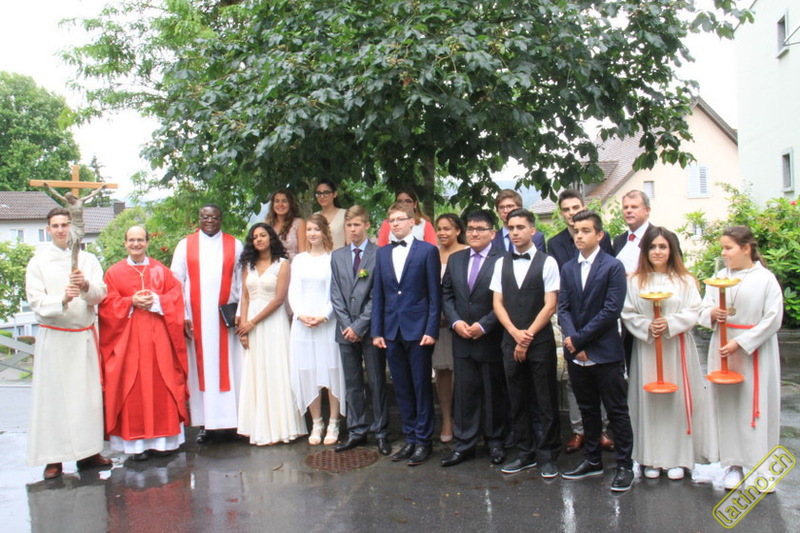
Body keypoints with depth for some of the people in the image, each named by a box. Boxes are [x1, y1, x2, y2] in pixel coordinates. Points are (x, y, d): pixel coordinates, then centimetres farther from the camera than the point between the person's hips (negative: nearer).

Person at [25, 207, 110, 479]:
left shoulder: (88, 260, 7)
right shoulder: (38, 262, 2)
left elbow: (100, 295, -2)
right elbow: (36, 301, -7)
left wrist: (86, 286, -23)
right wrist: (62, 299, -25)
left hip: (84, 335, 2)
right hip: (53, 337, -2)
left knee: (88, 392, 5)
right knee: (53, 394, -2)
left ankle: (88, 451, 15)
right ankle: (54, 457, 4)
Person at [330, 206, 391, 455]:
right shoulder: (337, 256, 12)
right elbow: (336, 295, 8)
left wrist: (359, 326, -12)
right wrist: (346, 325, -4)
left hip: (370, 329, -4)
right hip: (346, 329, 4)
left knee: (377, 382, 3)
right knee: (352, 383, 10)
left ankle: (381, 432, 12)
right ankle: (356, 432, 19)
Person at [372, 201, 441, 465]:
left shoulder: (428, 251, -2)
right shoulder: (382, 253, 12)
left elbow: (434, 294, -5)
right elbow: (378, 295, 11)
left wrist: (431, 330, -11)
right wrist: (377, 331, 5)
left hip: (418, 330, -4)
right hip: (392, 332, 5)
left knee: (421, 386, 3)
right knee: (402, 388, 10)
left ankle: (423, 440, 13)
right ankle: (410, 438, 21)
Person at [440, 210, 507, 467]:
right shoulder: (455, 259, 10)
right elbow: (446, 294, 11)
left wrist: (484, 325, -15)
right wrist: (455, 322, -4)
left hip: (491, 338, -4)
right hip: (462, 339, 4)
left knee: (494, 393, 9)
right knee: (464, 393, 8)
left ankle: (495, 441, 23)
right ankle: (464, 444, 16)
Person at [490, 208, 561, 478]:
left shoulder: (547, 262, -3)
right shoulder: (501, 263, 8)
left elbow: (550, 306, -7)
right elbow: (497, 303, 6)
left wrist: (527, 337, -11)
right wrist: (515, 333, -8)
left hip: (540, 341, -4)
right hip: (510, 341, 4)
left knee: (546, 402, 3)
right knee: (518, 401, 10)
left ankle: (548, 456, 16)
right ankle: (525, 454, 22)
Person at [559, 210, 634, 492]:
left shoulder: (613, 267, -6)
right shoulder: (567, 269, 10)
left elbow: (611, 310, -13)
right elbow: (563, 308, 6)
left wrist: (579, 338, -14)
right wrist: (571, 340, -11)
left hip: (605, 352, -5)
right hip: (577, 353, 5)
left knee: (617, 411, 3)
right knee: (587, 410, 15)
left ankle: (624, 466, 13)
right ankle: (592, 460, 27)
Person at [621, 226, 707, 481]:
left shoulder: (685, 280, 3)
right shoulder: (635, 281, 4)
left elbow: (693, 313, -1)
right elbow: (627, 314, 2)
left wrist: (669, 324, -16)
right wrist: (647, 327, -14)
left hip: (677, 348, 0)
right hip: (646, 348, 0)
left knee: (677, 400, 2)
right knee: (648, 400, 3)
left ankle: (677, 458, 13)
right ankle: (651, 459, 13)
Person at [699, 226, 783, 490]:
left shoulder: (766, 279, -6)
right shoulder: (719, 277, 7)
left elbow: (773, 319, -11)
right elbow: (703, 312, 10)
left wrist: (740, 343, -16)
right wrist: (712, 313, -14)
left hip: (756, 351, -4)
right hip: (723, 349, 4)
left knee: (758, 406, 0)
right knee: (727, 404, 6)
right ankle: (734, 464, 18)